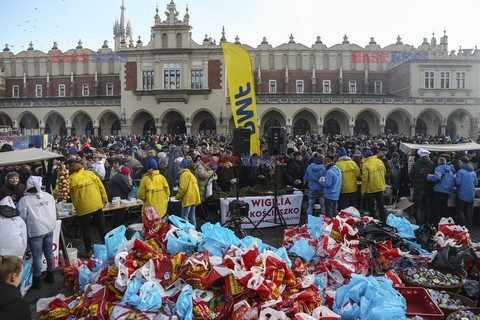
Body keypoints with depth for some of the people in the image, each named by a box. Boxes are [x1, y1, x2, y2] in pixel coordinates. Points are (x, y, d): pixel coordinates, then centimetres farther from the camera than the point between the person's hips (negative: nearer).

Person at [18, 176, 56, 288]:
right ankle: (50, 275, 28)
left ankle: (37, 280, 16)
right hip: (49, 228, 5)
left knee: (37, 256, 5)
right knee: (49, 252, 16)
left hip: (35, 231, -5)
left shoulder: (25, 199, -14)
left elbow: (22, 217, -9)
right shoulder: (49, 196, 2)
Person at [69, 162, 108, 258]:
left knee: (85, 230, 12)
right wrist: (105, 199, 10)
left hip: (83, 208, -2)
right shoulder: (90, 174, 2)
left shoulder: (71, 179, -3)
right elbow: (101, 186, 2)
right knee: (101, 227, 15)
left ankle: (88, 251, 18)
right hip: (97, 206, 2)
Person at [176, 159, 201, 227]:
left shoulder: (184, 174, -8)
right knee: (191, 218, 14)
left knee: (184, 218, -8)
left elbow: (183, 188, -15)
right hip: (193, 198, 9)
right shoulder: (191, 174, 22)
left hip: (188, 199, -9)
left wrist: (177, 196, -2)